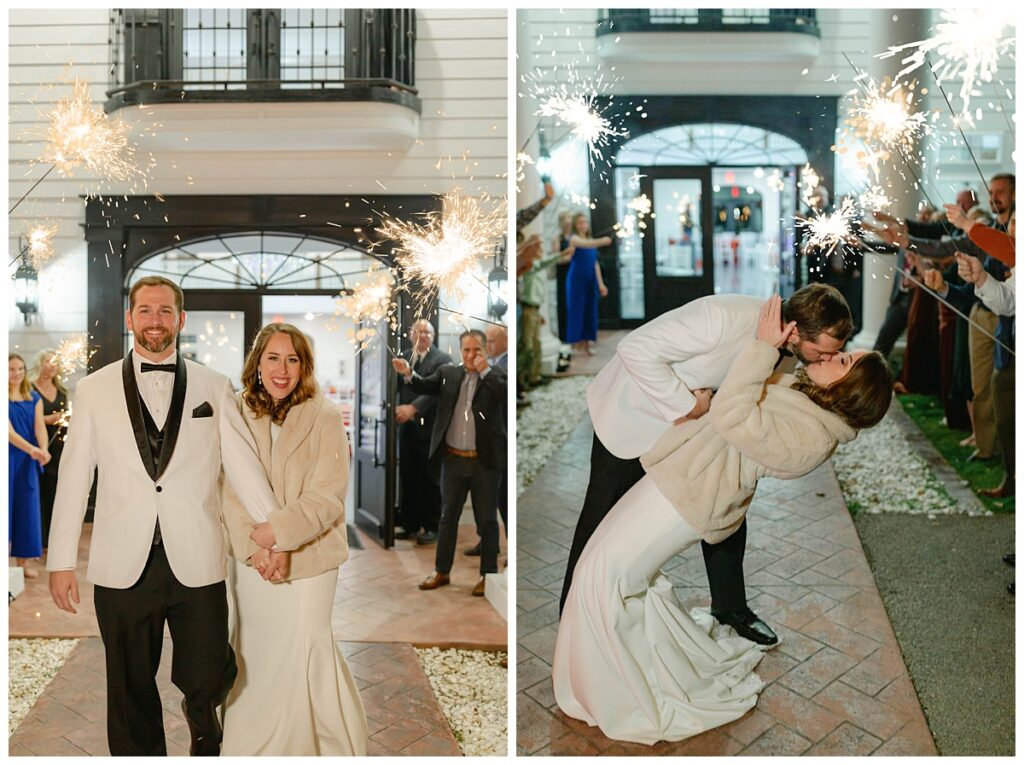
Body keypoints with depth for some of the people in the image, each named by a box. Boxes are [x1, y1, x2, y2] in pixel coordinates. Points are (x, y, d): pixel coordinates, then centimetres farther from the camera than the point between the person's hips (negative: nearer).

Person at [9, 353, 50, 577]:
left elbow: (39, 426, -4)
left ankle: (23, 561, 15)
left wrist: (43, 449, -24)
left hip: (27, 462, 4)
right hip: (8, 460, -4)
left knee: (26, 508, 6)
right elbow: (8, 430, -18)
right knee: (6, 506, 0)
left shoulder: (34, 398, 7)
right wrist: (32, 449, -33)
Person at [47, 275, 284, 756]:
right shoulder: (94, 390, 6)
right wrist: (61, 561, 4)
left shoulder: (214, 388, 5)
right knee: (131, 691, 11)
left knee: (207, 681, 2)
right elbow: (73, 479, 6)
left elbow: (243, 465, 1)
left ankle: (201, 717, 36)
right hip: (123, 566, 1)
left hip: (197, 564, 0)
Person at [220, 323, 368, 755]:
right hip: (251, 560, 4)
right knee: (253, 651, 16)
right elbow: (230, 489, -5)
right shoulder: (238, 415, 0)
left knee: (305, 651, 1)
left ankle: (330, 744, 21)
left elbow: (327, 497, -12)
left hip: (308, 558, -3)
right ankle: (250, 743, 38)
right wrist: (252, 545, -17)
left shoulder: (325, 418, -9)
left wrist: (279, 532, -23)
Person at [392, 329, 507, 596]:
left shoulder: (495, 376, -1)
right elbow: (425, 386, -6)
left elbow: (507, 394, -18)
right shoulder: (448, 373, 6)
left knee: (486, 519, 7)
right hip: (453, 460, 3)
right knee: (448, 516, 12)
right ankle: (441, 571, 24)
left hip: (486, 462, -3)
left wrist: (484, 370, -18)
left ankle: (488, 574, 18)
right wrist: (408, 373, -24)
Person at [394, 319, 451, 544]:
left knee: (430, 479, 3)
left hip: (429, 427, -5)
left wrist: (413, 407, -25)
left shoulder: (442, 359, -5)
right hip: (407, 426, 5)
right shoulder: (404, 357, 12)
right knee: (407, 477, 10)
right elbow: (397, 385, 7)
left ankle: (432, 527, 13)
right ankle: (409, 523, 20)